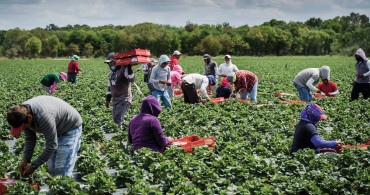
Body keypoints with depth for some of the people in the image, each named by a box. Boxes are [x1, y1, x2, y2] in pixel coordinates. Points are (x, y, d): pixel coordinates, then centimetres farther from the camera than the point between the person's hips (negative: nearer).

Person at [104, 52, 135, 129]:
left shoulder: (123, 69, -12)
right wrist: (107, 99, 21)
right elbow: (109, 87, 22)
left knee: (117, 119, -19)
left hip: (124, 99, -8)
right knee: (116, 119, 7)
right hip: (115, 99, 8)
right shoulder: (111, 73, 14)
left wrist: (129, 68, -34)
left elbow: (132, 80, -27)